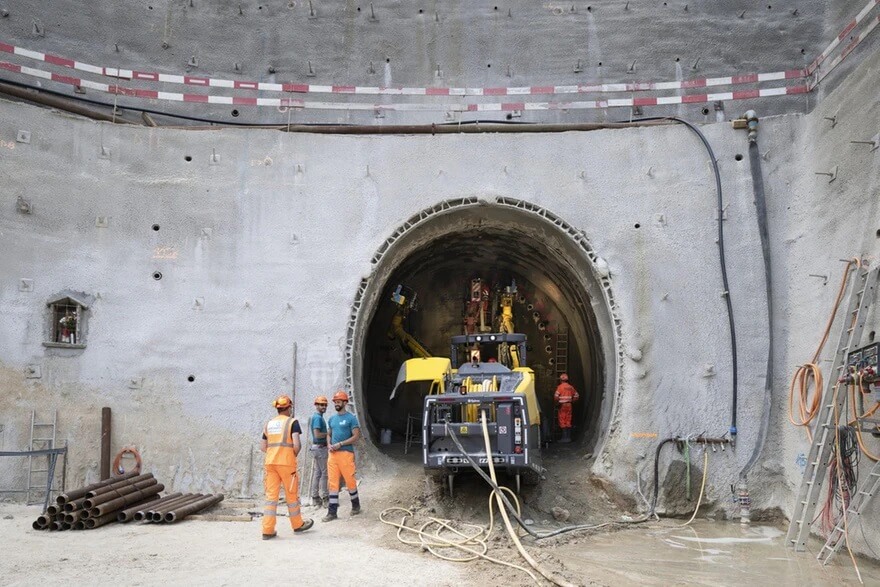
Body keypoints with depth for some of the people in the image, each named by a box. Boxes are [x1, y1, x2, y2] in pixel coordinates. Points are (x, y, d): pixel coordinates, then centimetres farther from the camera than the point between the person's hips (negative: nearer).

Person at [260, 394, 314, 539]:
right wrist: (295, 455, 4)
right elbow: (296, 445, -13)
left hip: (270, 462, 5)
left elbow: (263, 447, 12)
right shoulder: (292, 422, -3)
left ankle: (267, 530, 1)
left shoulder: (269, 424, 13)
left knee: (271, 495, 5)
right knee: (291, 494, 9)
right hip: (286, 462, -4)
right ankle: (298, 524, 24)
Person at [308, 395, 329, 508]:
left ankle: (315, 498, 15)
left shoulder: (315, 417, 16)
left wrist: (327, 434, 10)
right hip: (320, 447, -10)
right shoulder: (318, 417, -16)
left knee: (317, 473, 11)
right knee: (324, 473, -5)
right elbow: (317, 435, -24)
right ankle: (324, 499, -2)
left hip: (316, 447, 10)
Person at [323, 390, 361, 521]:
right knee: (332, 482, 3)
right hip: (332, 454, 6)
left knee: (350, 480, 2)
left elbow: (356, 436, -10)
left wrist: (340, 444, -15)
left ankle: (356, 505, 23)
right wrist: (329, 444, 1)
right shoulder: (332, 419, 13)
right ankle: (332, 511, 6)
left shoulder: (351, 418, -6)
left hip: (346, 453, -6)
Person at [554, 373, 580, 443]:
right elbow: (576, 396, 12)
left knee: (562, 421, -1)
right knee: (568, 422, 9)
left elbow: (556, 396, -16)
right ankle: (568, 437, 11)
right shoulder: (571, 387, 8)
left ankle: (564, 437, -4)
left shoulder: (560, 386, -9)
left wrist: (557, 402, 2)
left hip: (562, 405, -5)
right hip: (569, 405, 5)